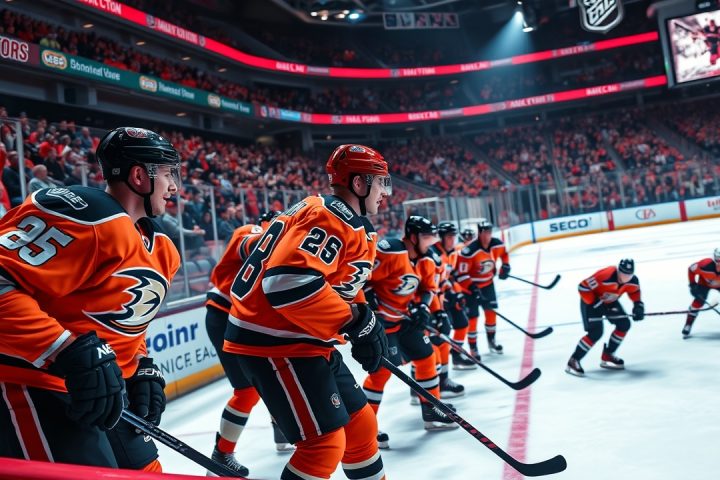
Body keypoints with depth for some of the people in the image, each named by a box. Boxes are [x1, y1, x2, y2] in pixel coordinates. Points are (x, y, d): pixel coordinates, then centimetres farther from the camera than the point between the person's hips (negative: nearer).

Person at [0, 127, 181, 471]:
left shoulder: (160, 250, 11)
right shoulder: (88, 215, -21)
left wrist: (142, 367, 10)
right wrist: (72, 354, -33)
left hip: (103, 387, 10)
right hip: (35, 387, -10)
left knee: (145, 469, 15)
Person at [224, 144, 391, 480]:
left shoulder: (351, 224, 16)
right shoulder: (331, 217, -18)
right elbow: (289, 281, -31)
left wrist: (367, 325, 10)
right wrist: (357, 319, -25)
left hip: (304, 340, 10)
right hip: (274, 343, -10)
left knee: (360, 423, 16)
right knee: (326, 441, -10)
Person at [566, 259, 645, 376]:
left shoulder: (633, 281, -16)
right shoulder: (606, 275, -37)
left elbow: (635, 291, 7)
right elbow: (583, 287, -31)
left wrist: (638, 307, -11)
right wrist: (596, 304, -29)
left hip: (610, 301, 7)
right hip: (591, 300, -7)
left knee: (624, 324, 0)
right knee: (596, 332, -18)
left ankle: (607, 356, 16)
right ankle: (573, 361, -8)